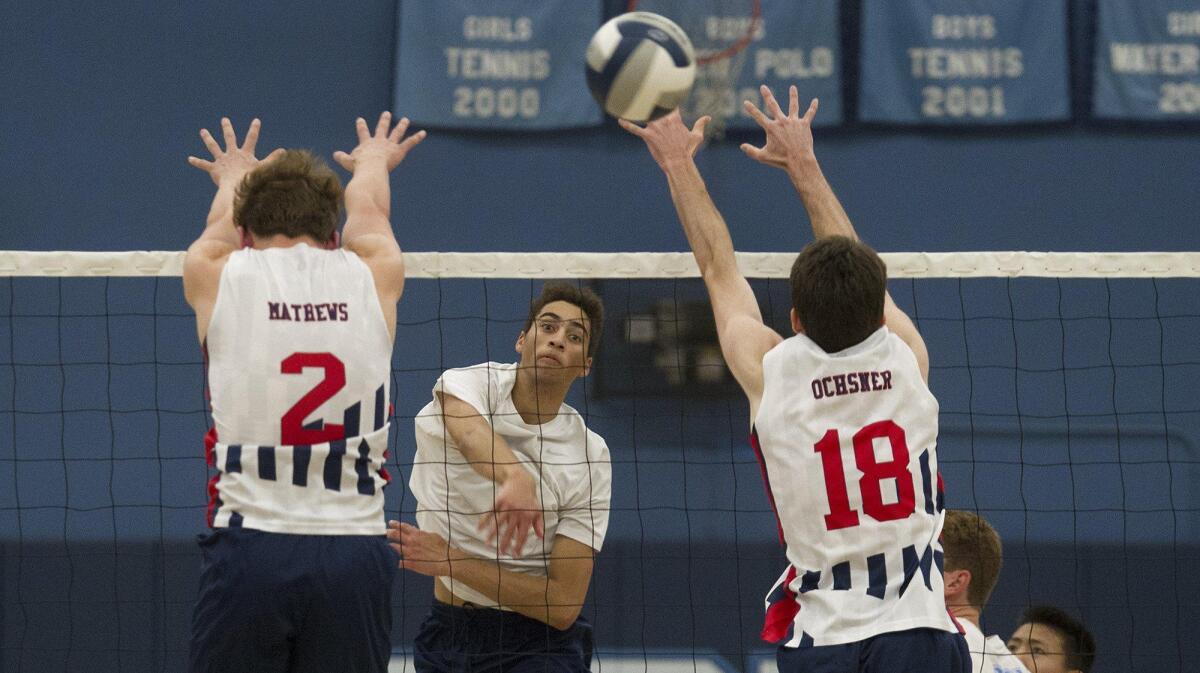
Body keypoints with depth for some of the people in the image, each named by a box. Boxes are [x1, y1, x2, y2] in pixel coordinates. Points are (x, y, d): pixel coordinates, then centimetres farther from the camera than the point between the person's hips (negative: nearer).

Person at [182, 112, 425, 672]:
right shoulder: (373, 274, 9)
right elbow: (367, 209, 34)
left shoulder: (217, 274, 6)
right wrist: (373, 165, 58)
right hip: (354, 552, 1)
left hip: (247, 547, -1)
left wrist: (234, 178, 56)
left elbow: (224, 223, 32)